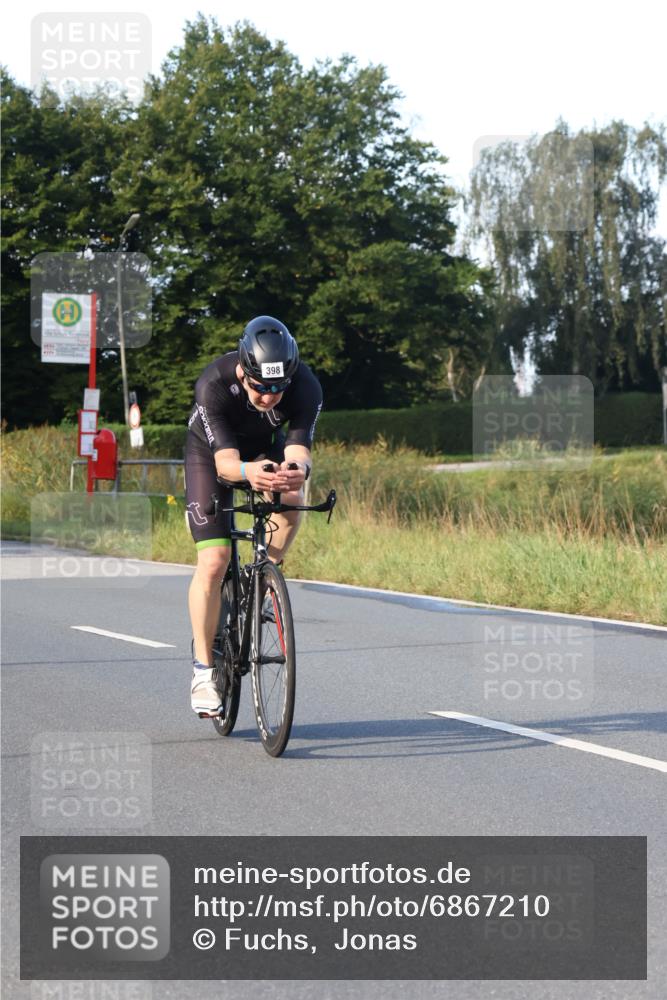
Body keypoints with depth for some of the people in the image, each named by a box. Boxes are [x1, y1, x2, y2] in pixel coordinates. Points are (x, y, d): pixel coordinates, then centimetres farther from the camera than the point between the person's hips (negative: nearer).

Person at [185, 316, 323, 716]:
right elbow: (225, 461, -44)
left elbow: (298, 449, -40)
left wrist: (297, 470, -64)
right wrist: (247, 472, -66)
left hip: (267, 448, 2)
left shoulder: (305, 387, -32)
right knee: (214, 562, -15)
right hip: (211, 453, -2)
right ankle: (203, 671, -4)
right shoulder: (214, 384, -37)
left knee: (292, 500, -32)